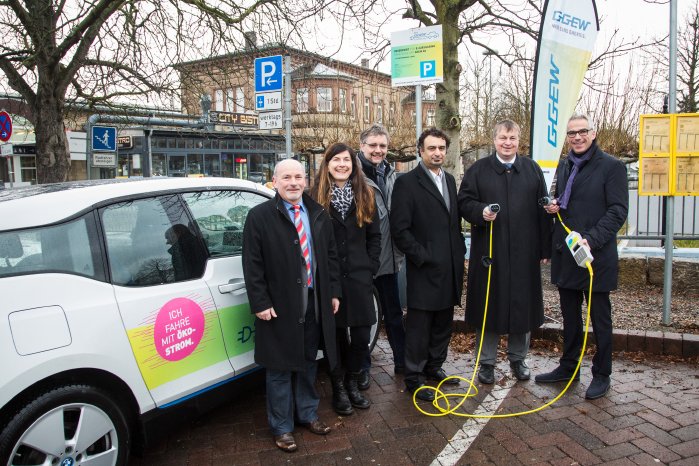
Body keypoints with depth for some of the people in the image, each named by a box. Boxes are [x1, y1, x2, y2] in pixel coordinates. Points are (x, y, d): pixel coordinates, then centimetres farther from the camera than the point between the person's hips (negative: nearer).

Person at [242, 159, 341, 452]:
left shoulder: (318, 214, 8)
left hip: (315, 303, 5)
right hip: (280, 306, -4)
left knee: (308, 363, 18)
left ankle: (307, 414, 38)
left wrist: (334, 292, 9)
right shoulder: (260, 216, -7)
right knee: (280, 368, 7)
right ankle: (281, 427, 24)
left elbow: (331, 256, 13)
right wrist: (260, 303, -13)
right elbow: (252, 264, -9)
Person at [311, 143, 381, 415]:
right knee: (335, 335, 7)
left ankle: (352, 383, 28)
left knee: (361, 336, 5)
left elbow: (374, 235, 11)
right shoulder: (316, 197, -2)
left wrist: (370, 266, 2)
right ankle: (338, 388, 26)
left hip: (359, 278, 3)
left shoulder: (365, 196, 8)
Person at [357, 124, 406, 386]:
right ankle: (362, 367, 25)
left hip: (388, 257, 6)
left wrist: (400, 250, 11)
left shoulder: (390, 174, 8)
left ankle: (402, 361, 33)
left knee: (393, 312, 18)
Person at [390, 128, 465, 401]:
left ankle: (434, 367, 33)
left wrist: (460, 253, 12)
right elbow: (399, 229, -13)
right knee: (419, 327, 2)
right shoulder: (407, 183, -9)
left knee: (443, 324, 16)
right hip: (424, 270, -7)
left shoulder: (449, 180, 14)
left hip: (450, 269, 7)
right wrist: (422, 257, -15)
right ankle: (414, 379, 15)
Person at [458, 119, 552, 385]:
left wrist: (545, 248, 5)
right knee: (488, 305, 5)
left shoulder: (532, 170, 9)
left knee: (522, 304, 9)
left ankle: (518, 358, 28)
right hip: (489, 251, -2)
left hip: (524, 252, 2)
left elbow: (542, 210, 9)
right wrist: (481, 212, -19)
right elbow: (464, 202, 4)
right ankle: (487, 362, 19)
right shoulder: (478, 170, 4)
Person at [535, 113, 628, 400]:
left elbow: (618, 210, -13)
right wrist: (553, 206, 1)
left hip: (596, 256, -6)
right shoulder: (564, 166, 13)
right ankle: (568, 367, 30)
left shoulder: (611, 167, -7)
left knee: (600, 318, 7)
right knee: (570, 315, 16)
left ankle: (602, 375, 21)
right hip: (565, 255, 6)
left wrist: (592, 239, -25)